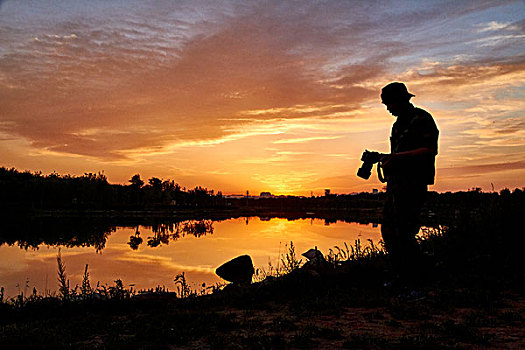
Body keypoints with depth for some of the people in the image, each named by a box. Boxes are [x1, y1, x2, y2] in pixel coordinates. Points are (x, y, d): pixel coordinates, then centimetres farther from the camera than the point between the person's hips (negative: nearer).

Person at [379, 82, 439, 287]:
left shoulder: (422, 119, -6)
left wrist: (397, 156, -22)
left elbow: (430, 150, -16)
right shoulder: (399, 123, 21)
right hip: (396, 182, 9)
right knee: (388, 229, 9)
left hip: (413, 182, -9)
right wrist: (386, 160, 9)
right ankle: (401, 276, 20)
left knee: (403, 231, -11)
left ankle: (413, 281, 0)